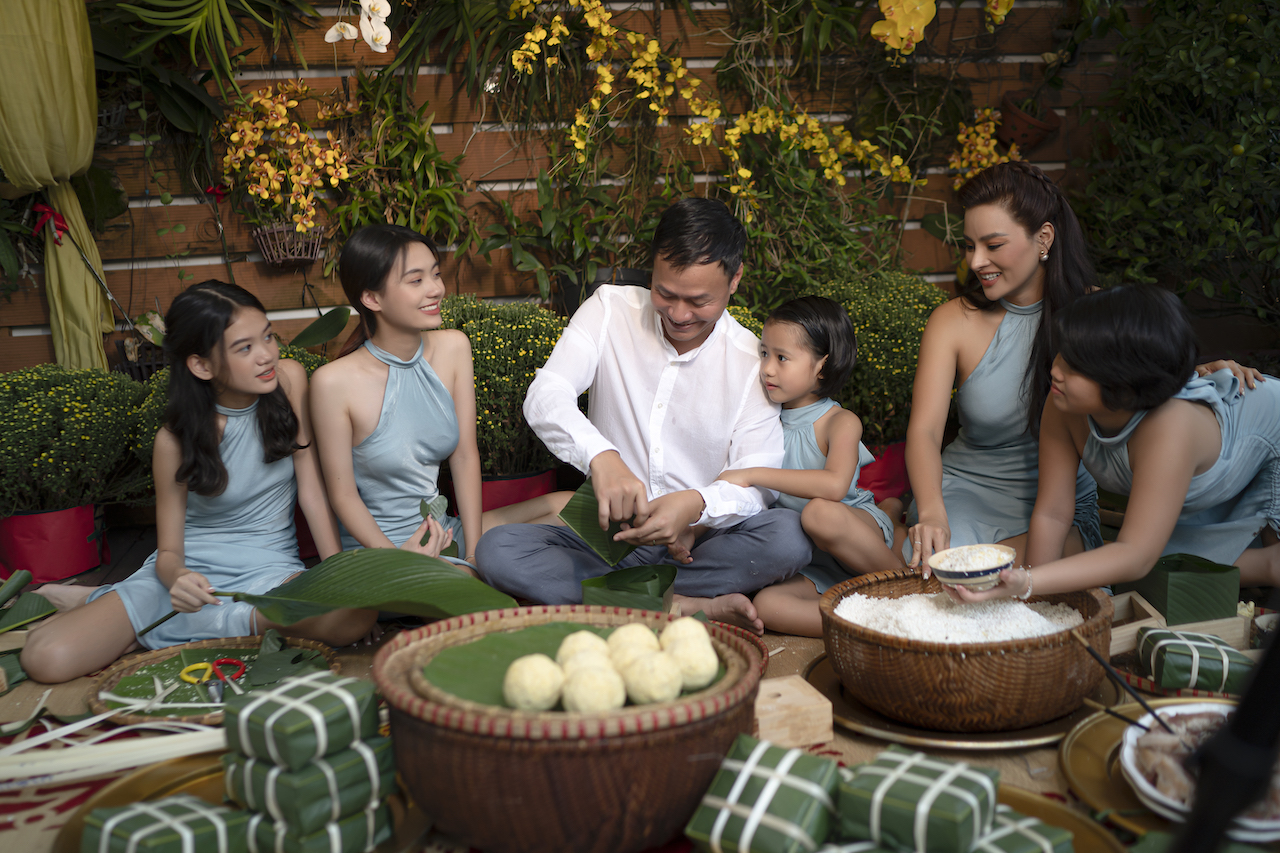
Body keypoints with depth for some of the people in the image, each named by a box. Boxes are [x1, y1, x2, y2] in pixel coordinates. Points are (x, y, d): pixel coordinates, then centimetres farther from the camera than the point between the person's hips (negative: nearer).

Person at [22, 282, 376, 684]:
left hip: (269, 567, 1)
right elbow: (168, 551, -5)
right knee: (47, 659, -20)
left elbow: (311, 485, -4)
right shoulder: (177, 439, -10)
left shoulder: (289, 380, -6)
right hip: (194, 570, -1)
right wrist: (177, 577, -30)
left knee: (356, 614, -35)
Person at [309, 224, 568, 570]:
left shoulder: (453, 348, -1)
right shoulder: (334, 383, -17)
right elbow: (343, 495, -10)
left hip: (446, 532, 7)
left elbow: (465, 455, 0)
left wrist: (474, 554, -8)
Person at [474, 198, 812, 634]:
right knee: (497, 549, -26)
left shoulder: (752, 361, -3)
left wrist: (697, 504, -33)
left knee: (788, 537, -30)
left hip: (698, 541, -1)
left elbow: (756, 486, -9)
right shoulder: (611, 310, -1)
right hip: (607, 532, 1)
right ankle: (695, 607, -27)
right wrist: (600, 456, -38)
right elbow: (544, 398, -16)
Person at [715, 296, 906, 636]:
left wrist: (753, 475, -29)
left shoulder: (841, 422, -9)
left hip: (864, 532, -5)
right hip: (810, 566, 5)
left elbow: (835, 484, -30)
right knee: (767, 604, -27)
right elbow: (736, 491, 17)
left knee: (820, 513, -38)